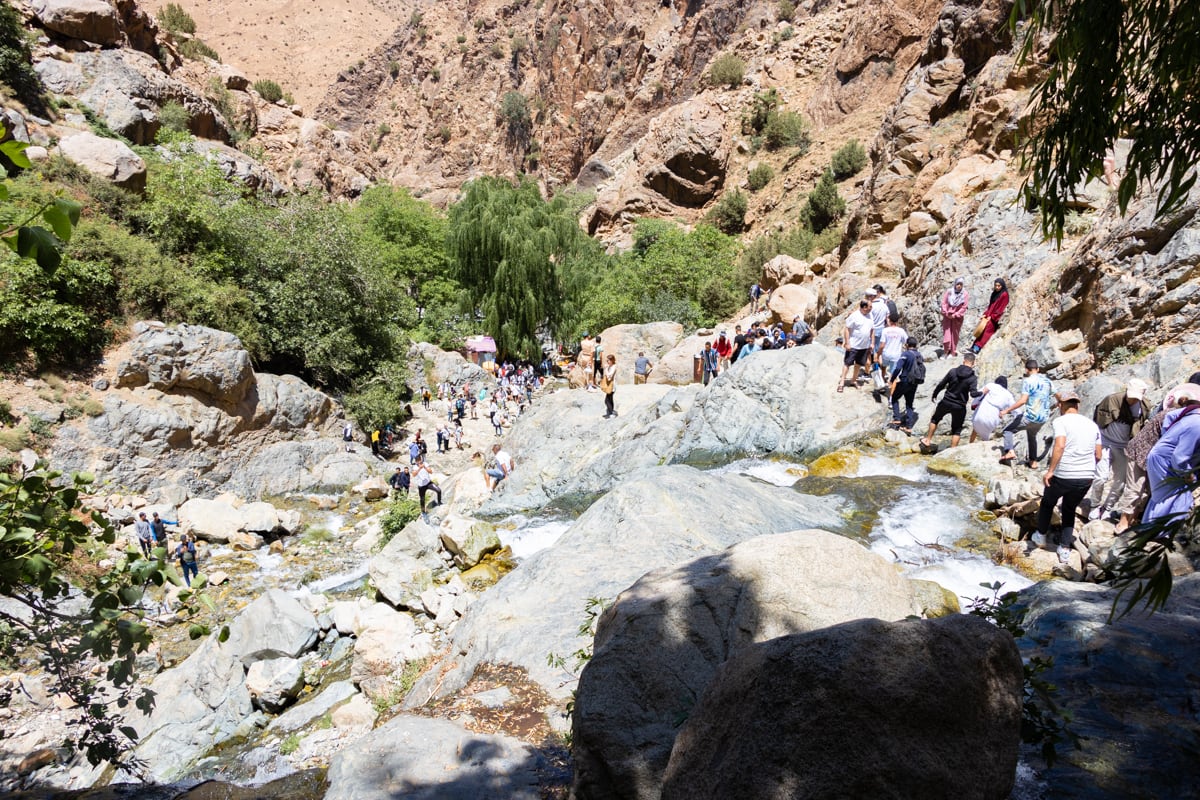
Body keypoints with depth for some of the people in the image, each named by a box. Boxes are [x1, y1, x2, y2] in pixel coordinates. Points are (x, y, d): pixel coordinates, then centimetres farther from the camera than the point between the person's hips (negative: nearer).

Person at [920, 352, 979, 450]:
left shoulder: (953, 371, -6)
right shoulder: (973, 378, -12)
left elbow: (941, 384, 0)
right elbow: (973, 393, -21)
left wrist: (934, 394, 15)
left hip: (946, 402, 1)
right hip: (959, 407, -1)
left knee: (935, 419, 25)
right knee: (957, 430, 13)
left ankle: (927, 441, 27)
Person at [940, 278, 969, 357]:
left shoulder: (965, 294, -4)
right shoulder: (949, 291, -2)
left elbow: (964, 307, -5)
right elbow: (944, 302, -1)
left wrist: (955, 315, -11)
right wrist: (946, 313, -10)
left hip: (957, 317, 0)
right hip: (947, 316, 0)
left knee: (954, 334, 6)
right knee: (946, 333, -3)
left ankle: (953, 352, 14)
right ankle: (946, 351, 3)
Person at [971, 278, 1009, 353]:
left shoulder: (1004, 295, -9)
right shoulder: (995, 293, 15)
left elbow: (1001, 308, -12)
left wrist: (992, 317, -13)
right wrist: (986, 314, 6)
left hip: (994, 318, -7)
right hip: (989, 316, 7)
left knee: (986, 330, -14)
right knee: (981, 330, -2)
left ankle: (977, 348, -19)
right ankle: (975, 347, -8)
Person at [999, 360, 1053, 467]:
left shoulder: (1028, 381, -12)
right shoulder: (1047, 380, 10)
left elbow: (1022, 400, -21)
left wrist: (1007, 410, -18)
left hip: (1031, 417, -7)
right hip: (1044, 418, 7)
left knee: (1008, 429, 6)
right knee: (1032, 436, 29)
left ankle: (1010, 451, -16)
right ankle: (1033, 461, 31)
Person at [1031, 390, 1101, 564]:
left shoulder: (1061, 421, -7)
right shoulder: (1092, 425, 11)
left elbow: (1060, 446, -22)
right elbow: (1098, 455, 12)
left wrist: (1050, 470, -20)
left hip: (1062, 475, -5)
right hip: (1086, 478, 5)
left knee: (1047, 503, 22)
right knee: (1069, 509, 23)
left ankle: (1041, 536, 37)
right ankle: (1065, 549, 20)